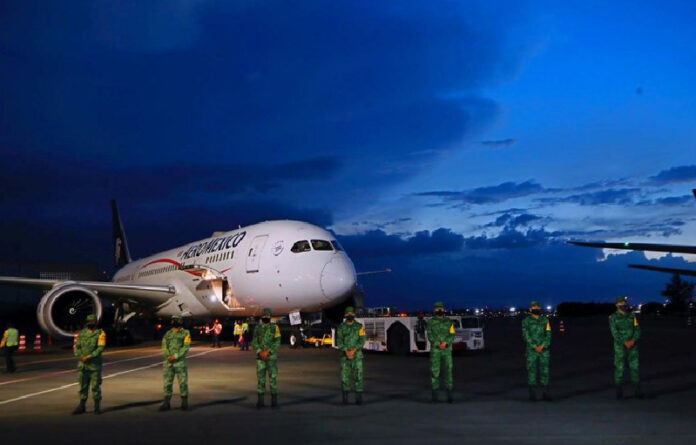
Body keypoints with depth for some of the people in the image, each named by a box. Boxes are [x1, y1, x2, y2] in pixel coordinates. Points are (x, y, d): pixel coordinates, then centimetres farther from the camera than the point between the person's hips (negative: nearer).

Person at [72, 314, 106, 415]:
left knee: (96, 386, 0)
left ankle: (97, 407, 8)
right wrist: (81, 357, -10)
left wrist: (89, 357, -20)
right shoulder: (82, 333, 12)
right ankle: (81, 406, 14)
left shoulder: (100, 333, -3)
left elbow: (101, 348, -12)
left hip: (95, 365, -4)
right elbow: (76, 347, 9)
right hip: (82, 364, 4)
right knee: (82, 386, 7)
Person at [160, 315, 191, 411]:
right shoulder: (167, 334, 13)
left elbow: (186, 347, -8)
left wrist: (175, 356, -17)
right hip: (168, 362, 4)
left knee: (183, 383, 0)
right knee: (167, 383, 3)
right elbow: (164, 347, 5)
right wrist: (169, 357, -12)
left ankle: (184, 403, 9)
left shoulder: (185, 333, 2)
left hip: (180, 362, -3)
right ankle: (166, 404, 8)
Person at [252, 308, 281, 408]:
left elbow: (277, 343, -8)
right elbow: (255, 343, 4)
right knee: (260, 378, 2)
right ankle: (260, 401, 8)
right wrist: (260, 352, -14)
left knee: (273, 378, -2)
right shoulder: (257, 328, 7)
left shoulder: (275, 328, -2)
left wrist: (267, 351, -19)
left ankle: (274, 401, 5)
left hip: (272, 357, -2)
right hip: (260, 357, 2)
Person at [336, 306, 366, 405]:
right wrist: (346, 351, -17)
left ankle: (359, 398, 2)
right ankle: (345, 399, 8)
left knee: (358, 376, -3)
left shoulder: (360, 327, 4)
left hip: (357, 356, -1)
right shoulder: (341, 327, 6)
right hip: (345, 356, 1)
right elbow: (339, 342, -2)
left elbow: (362, 340, -4)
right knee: (344, 377, 0)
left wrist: (353, 350, -19)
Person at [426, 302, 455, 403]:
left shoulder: (449, 322, 6)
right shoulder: (430, 322, 2)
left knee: (448, 371, -4)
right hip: (435, 350, -1)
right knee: (434, 371, -2)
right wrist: (439, 345, -20)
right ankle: (434, 395, 6)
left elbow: (452, 336, -2)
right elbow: (430, 336, -7)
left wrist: (445, 343, -20)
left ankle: (449, 395, 1)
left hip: (447, 350, 1)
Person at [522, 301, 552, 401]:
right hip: (531, 350, -2)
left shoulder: (545, 320, 9)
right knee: (531, 370, -2)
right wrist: (535, 347, -13)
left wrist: (542, 346, -11)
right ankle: (532, 394, 3)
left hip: (544, 350, 2)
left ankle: (545, 393, 7)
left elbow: (548, 334, 3)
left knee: (544, 370, 1)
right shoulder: (526, 321, 3)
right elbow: (526, 335, -4)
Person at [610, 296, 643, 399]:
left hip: (633, 346, 3)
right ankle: (619, 392, 6)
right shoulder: (613, 317, -4)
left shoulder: (632, 316, 7)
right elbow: (615, 333, -12)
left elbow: (637, 330, 1)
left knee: (635, 367, 0)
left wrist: (633, 340, -17)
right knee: (619, 368, -2)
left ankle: (638, 391, 7)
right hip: (620, 346, -3)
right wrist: (625, 343, -21)